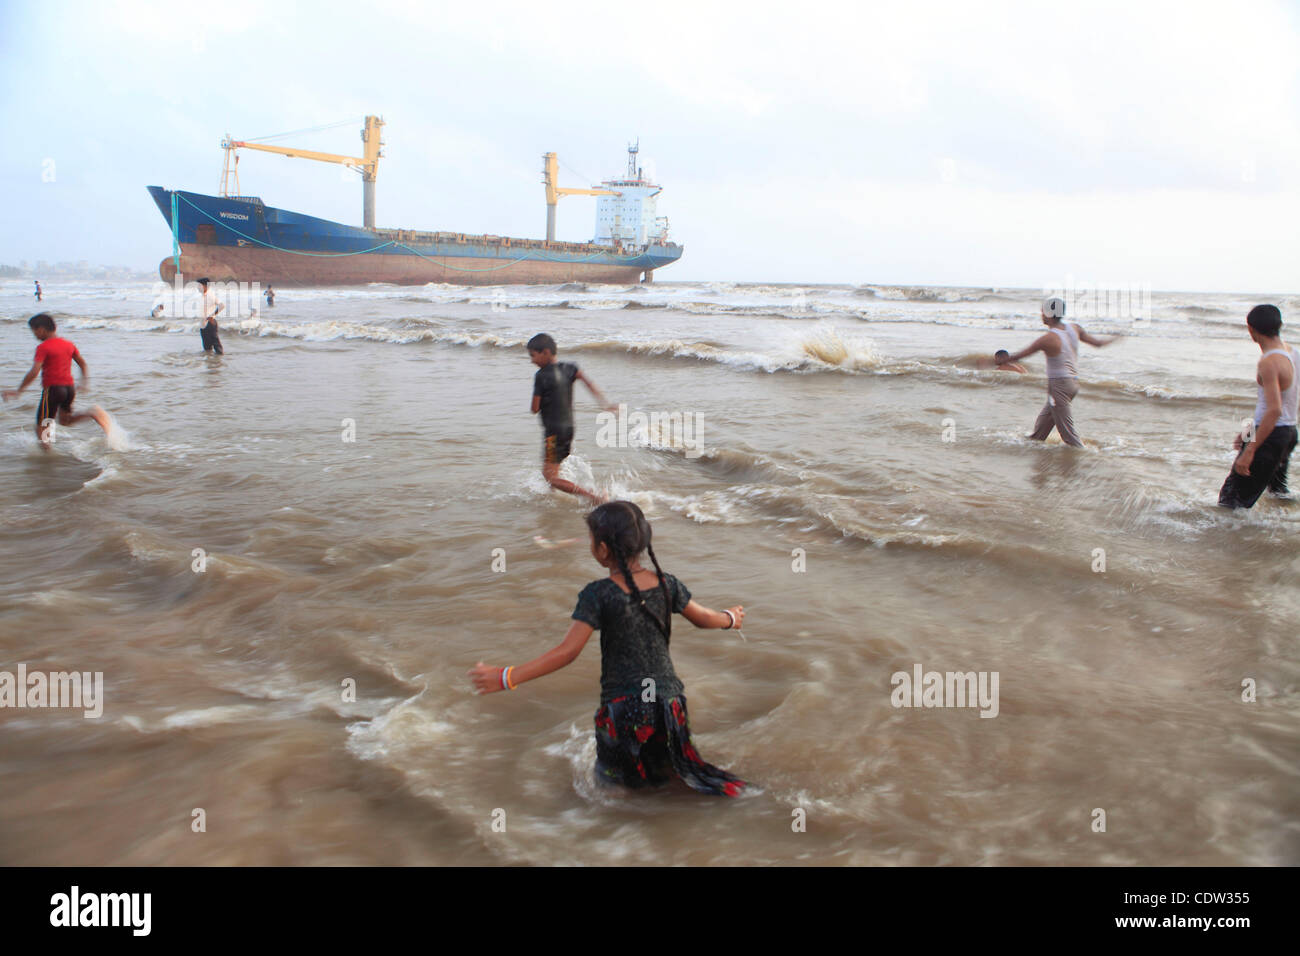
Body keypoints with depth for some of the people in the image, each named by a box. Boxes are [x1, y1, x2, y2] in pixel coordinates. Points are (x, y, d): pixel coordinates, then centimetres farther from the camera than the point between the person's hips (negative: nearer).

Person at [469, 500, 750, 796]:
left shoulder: (598, 595, -15)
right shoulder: (666, 585, -1)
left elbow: (567, 652, -18)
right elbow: (703, 618, 13)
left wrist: (506, 678, -16)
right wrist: (730, 618, 36)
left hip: (623, 708, -4)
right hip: (669, 701, 4)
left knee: (610, 779, 18)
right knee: (662, 773, 24)